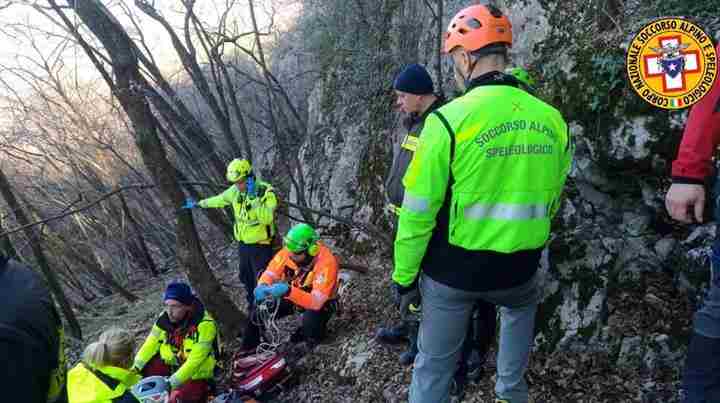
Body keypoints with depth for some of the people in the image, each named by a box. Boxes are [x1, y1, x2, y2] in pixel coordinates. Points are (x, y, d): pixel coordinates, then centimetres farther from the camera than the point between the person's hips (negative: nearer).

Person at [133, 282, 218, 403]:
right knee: (145, 368, -11)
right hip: (169, 364, 6)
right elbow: (151, 344, -2)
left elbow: (194, 361, -29)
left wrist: (171, 382, -33)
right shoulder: (164, 318, -7)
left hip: (195, 375, -6)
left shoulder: (204, 324, -26)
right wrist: (134, 368, -14)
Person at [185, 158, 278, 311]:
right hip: (243, 244, 7)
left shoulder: (266, 192, -22)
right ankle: (253, 308, 39)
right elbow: (219, 199, 17)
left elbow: (267, 218, -34)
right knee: (246, 279, 20)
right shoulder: (235, 190, -2)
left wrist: (254, 198, -37)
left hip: (261, 246, -7)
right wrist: (197, 204, 25)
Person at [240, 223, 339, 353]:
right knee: (259, 313, -9)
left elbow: (316, 302, -40)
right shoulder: (289, 251, -22)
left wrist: (289, 291, -53)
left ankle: (317, 332, 3)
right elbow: (270, 274, -14)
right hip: (293, 295, 5)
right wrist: (262, 286, -37)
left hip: (320, 302, -5)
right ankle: (249, 348, 17)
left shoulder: (326, 262, -36)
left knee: (310, 321, -35)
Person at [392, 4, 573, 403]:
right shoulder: (553, 120, -2)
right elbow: (550, 201, 10)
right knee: (522, 305, 38)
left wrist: (403, 274, 0)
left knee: (434, 365, 14)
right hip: (519, 268, 5)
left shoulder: (449, 119, -18)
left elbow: (418, 213, -15)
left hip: (452, 270, -4)